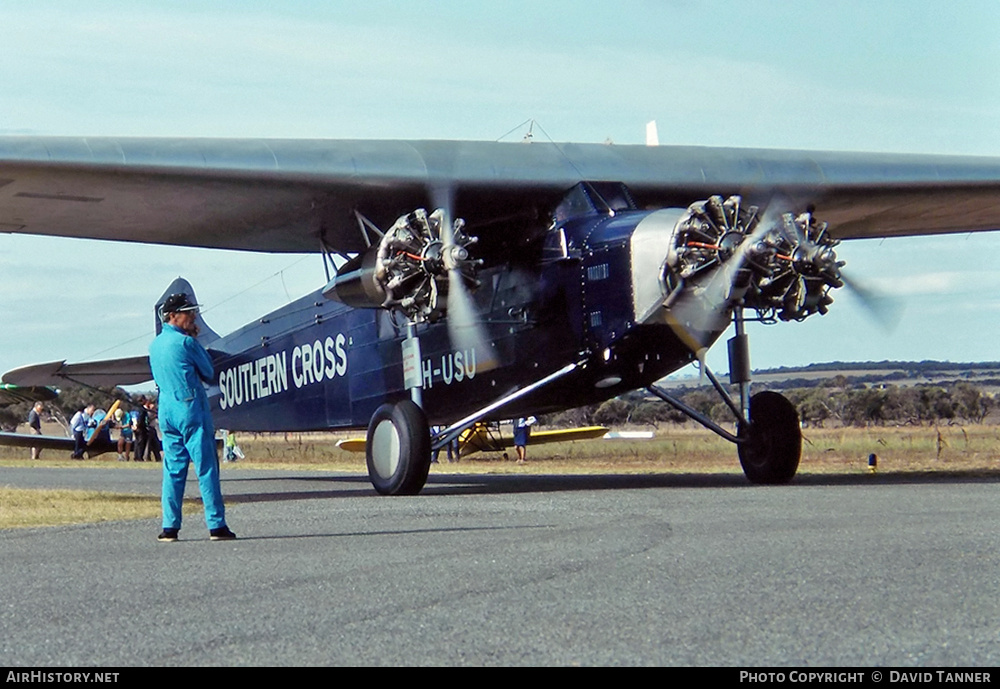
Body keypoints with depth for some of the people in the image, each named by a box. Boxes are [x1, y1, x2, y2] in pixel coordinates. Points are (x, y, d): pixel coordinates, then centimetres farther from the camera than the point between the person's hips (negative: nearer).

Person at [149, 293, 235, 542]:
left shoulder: (154, 345, 12)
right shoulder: (185, 342, -11)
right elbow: (209, 372, -2)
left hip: (166, 410, 7)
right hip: (191, 408, -7)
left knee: (173, 469, 9)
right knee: (206, 467, -4)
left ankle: (170, 526, 6)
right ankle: (216, 525, -4)